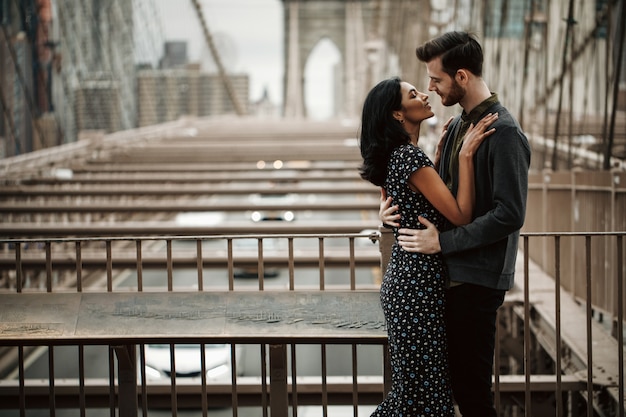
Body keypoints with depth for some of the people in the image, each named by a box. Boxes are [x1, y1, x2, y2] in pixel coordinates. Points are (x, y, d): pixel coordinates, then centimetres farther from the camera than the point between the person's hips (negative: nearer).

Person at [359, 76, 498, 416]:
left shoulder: (395, 156, 11)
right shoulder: (412, 157, -19)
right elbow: (460, 215, -21)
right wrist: (465, 154, -19)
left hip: (403, 275, 10)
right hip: (419, 283, -10)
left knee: (411, 383, 18)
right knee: (423, 387, -1)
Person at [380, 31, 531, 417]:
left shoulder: (504, 133, -15)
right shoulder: (459, 125, 13)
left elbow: (509, 214, -21)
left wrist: (442, 242, -19)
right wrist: (397, 209, 3)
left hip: (478, 279, -9)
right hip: (453, 273, 9)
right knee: (457, 379, 15)